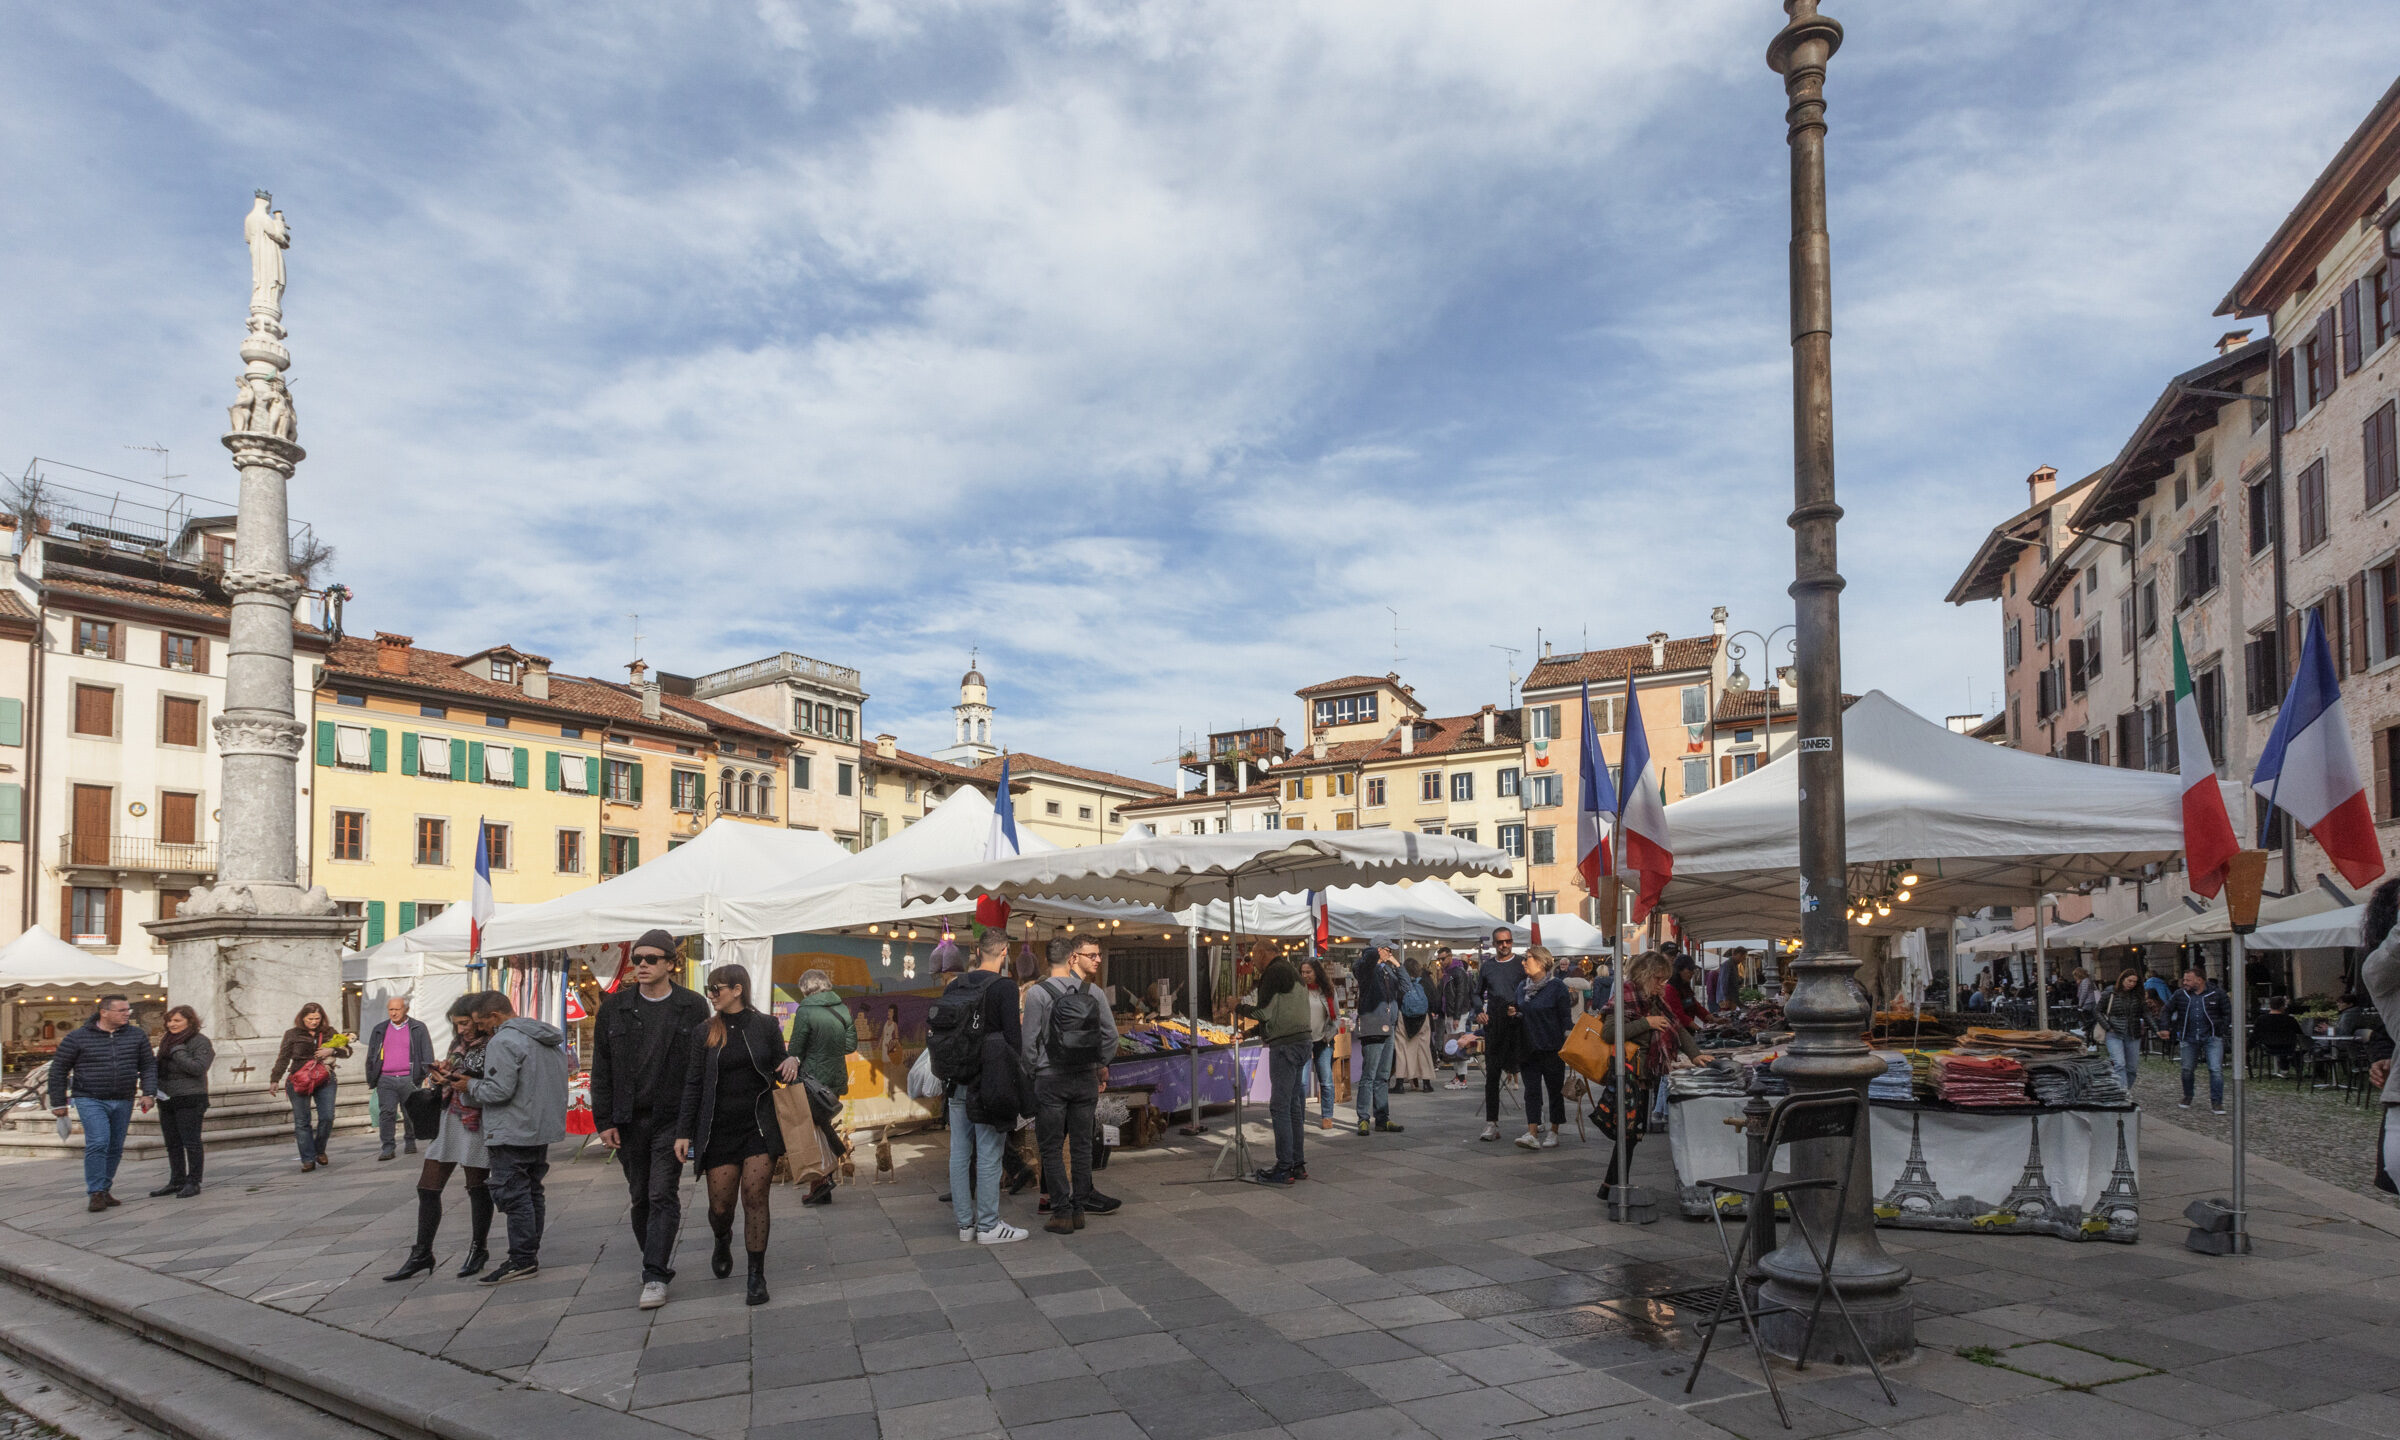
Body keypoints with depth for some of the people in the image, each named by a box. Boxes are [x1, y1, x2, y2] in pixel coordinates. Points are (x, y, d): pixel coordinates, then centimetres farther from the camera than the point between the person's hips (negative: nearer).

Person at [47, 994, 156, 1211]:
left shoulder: (136, 1035, 3)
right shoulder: (78, 1037, -6)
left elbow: (148, 1065, 8)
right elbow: (58, 1069, 1)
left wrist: (148, 1093, -4)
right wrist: (58, 1103, 1)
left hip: (123, 1102, 4)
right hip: (90, 1100, -4)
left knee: (115, 1148, 8)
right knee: (98, 1143, -18)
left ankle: (104, 1190, 20)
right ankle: (95, 1193, -12)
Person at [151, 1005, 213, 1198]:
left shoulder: (200, 1042, -7)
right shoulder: (166, 1040, 15)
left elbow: (198, 1068, -20)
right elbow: (158, 1068, 26)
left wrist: (176, 1051, -17)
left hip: (190, 1100, -8)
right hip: (166, 1099, 8)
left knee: (191, 1142, -4)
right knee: (173, 1144, 12)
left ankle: (193, 1183, 1)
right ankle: (176, 1181, 20)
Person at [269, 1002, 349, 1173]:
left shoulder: (329, 1032, 10)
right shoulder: (292, 1034, 6)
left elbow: (347, 1051, 10)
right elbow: (283, 1058, 9)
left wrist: (332, 1051, -8)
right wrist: (274, 1080, 4)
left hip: (324, 1081, 1)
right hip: (299, 1082, -1)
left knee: (327, 1117, -8)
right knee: (302, 1122, -4)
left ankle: (319, 1151, 15)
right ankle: (308, 1160, 0)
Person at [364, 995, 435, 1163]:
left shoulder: (418, 1028, 5)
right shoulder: (380, 1029, 14)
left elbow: (427, 1054, 4)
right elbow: (371, 1055, 17)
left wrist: (427, 1075, -5)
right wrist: (371, 1078, 10)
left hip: (409, 1079, -2)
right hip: (385, 1080, 2)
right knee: (386, 1113, -5)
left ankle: (410, 1142, 22)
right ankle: (387, 1147, -1)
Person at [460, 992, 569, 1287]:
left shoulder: (503, 1041, -17)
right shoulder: (552, 1038, 13)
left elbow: (499, 1090, -23)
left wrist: (470, 1086, -4)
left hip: (512, 1134, -9)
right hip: (544, 1129, 9)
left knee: (514, 1195, -3)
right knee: (532, 1192, 16)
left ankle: (522, 1260, -1)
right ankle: (531, 1254, 22)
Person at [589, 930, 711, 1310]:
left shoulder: (692, 1007, -1)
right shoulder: (614, 1008, 5)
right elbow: (601, 1069, 7)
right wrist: (604, 1120, 0)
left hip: (671, 1118, -3)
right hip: (628, 1120, 3)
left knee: (663, 1196, -8)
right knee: (640, 1197, 11)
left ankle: (655, 1276, -7)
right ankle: (659, 1264, 26)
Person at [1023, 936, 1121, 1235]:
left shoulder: (1037, 992, -8)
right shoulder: (1093, 992, 1)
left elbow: (1029, 1041, -9)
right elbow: (1111, 1036, 4)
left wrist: (1034, 1069, 5)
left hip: (1050, 1079, -3)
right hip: (1086, 1080, 3)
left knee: (1052, 1148, 4)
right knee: (1081, 1145, 10)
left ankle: (1062, 1212, 4)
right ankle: (1079, 1209, 14)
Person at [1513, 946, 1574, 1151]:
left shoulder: (1557, 987, -9)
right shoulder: (1522, 988, 10)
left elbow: (1566, 1018, -9)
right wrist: (1514, 1015, 0)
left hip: (1552, 1048, -5)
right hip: (1530, 1048, 5)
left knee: (1555, 1090, 6)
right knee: (1531, 1090, -2)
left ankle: (1553, 1133, 17)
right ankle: (1532, 1134, -7)